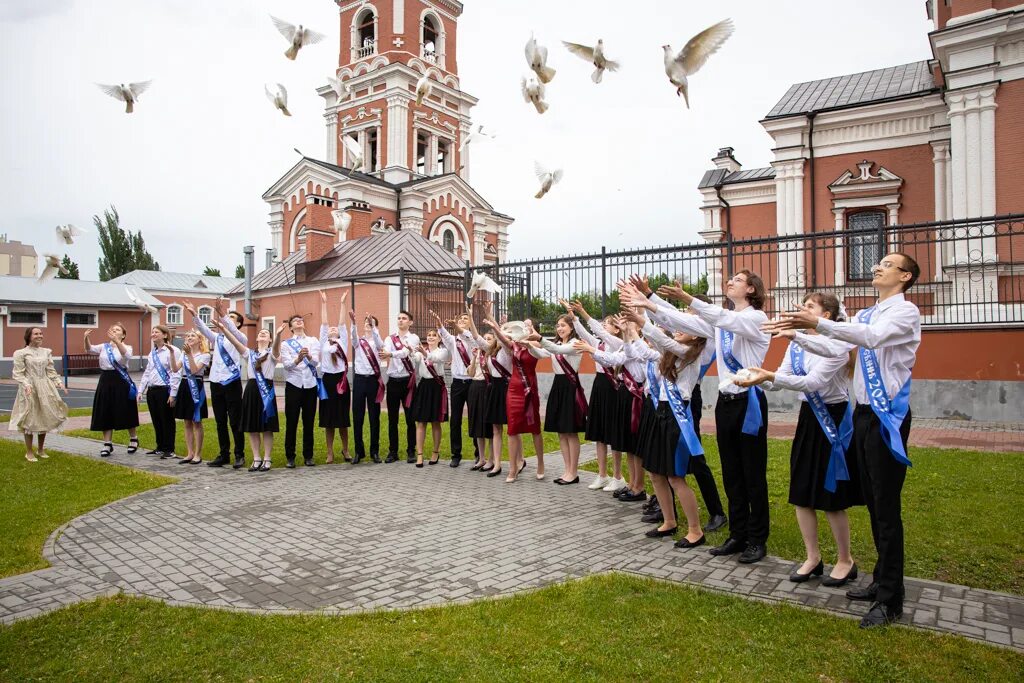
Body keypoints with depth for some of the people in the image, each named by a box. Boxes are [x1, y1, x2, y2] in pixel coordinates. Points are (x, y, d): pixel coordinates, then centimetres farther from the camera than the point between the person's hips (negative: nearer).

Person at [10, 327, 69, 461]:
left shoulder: (46, 352, 9)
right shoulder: (21, 353, -5)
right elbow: (18, 374, -8)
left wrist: (59, 382, -2)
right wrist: (26, 385, -23)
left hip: (45, 387, 5)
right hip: (30, 389, -5)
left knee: (44, 418, 10)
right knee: (30, 419, 0)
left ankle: (41, 449, 23)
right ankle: (29, 452, 12)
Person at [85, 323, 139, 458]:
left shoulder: (127, 347, -1)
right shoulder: (104, 347, 9)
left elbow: (127, 356, -25)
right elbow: (89, 349, -7)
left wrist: (116, 341, -39)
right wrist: (86, 338, -27)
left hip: (121, 381, -4)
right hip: (105, 381, 4)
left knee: (126, 413, 5)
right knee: (106, 413, 6)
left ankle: (133, 439, 24)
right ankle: (107, 444, 14)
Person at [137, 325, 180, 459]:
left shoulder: (172, 351, -10)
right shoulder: (152, 353, 16)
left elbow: (176, 374, -14)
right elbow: (147, 373, 20)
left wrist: (173, 394, -17)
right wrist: (140, 390, 14)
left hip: (165, 390, -8)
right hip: (152, 390, 8)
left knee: (167, 420, 0)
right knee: (156, 420, 13)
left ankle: (169, 449, 9)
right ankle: (160, 447, 25)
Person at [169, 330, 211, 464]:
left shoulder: (205, 355, -5)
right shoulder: (183, 353, 13)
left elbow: (194, 370, -18)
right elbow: (175, 369, -1)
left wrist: (190, 354, -23)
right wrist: (172, 353, -9)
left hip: (196, 387, -6)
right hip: (184, 386, 6)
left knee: (197, 422, -1)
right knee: (187, 423, 9)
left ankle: (198, 454, 7)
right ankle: (190, 454, 15)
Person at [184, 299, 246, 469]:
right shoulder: (217, 337, 15)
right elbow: (203, 329, 1)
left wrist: (223, 315, -34)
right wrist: (194, 314, -16)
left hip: (232, 383, -5)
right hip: (215, 383, 5)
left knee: (235, 422, -2)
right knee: (220, 422, 10)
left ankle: (239, 455, 6)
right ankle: (224, 455, 18)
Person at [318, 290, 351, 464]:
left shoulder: (342, 342, 11)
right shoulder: (324, 342, 12)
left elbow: (342, 322, 8)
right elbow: (323, 323, 9)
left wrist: (343, 303, 8)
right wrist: (324, 302, 9)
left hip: (341, 379, -1)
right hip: (327, 380, 1)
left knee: (342, 417, 6)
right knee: (328, 418, 4)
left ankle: (345, 450, 19)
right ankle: (330, 453, 11)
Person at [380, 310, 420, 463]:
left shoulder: (414, 338, -1)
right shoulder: (389, 338, 7)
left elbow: (405, 352, -21)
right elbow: (385, 355, -12)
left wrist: (390, 354, -39)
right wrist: (383, 355, -37)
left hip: (408, 381, -2)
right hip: (393, 381, 3)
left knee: (410, 418, 4)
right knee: (392, 419, 7)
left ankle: (411, 451, 13)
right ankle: (393, 452, 16)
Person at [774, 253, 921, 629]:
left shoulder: (905, 311, -10)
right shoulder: (865, 315, 16)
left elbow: (873, 337, -29)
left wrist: (817, 323, -36)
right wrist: (798, 335, 3)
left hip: (887, 417, -8)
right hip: (864, 413, 8)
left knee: (887, 508, -3)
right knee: (873, 503, 15)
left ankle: (890, 600, 8)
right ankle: (881, 581, 29)